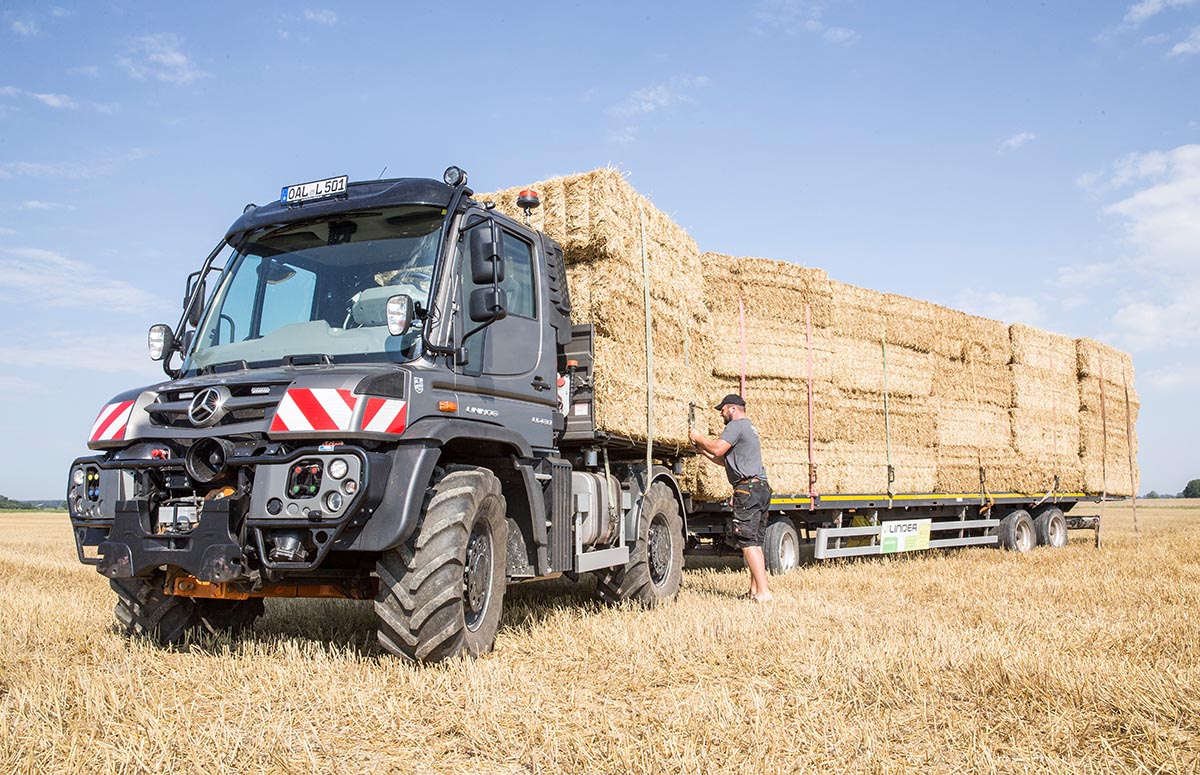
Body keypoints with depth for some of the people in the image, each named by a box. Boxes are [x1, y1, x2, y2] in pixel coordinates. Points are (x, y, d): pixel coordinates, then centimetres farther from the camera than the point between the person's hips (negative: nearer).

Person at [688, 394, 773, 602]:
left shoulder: (736, 425, -5)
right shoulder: (749, 427, 27)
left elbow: (717, 448, -17)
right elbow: (727, 460, 27)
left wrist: (698, 438, -1)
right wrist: (702, 450, 23)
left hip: (748, 488, -10)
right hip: (762, 487, 10)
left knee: (748, 541, -11)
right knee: (755, 542, 9)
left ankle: (762, 591, -15)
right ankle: (755, 589, 10)